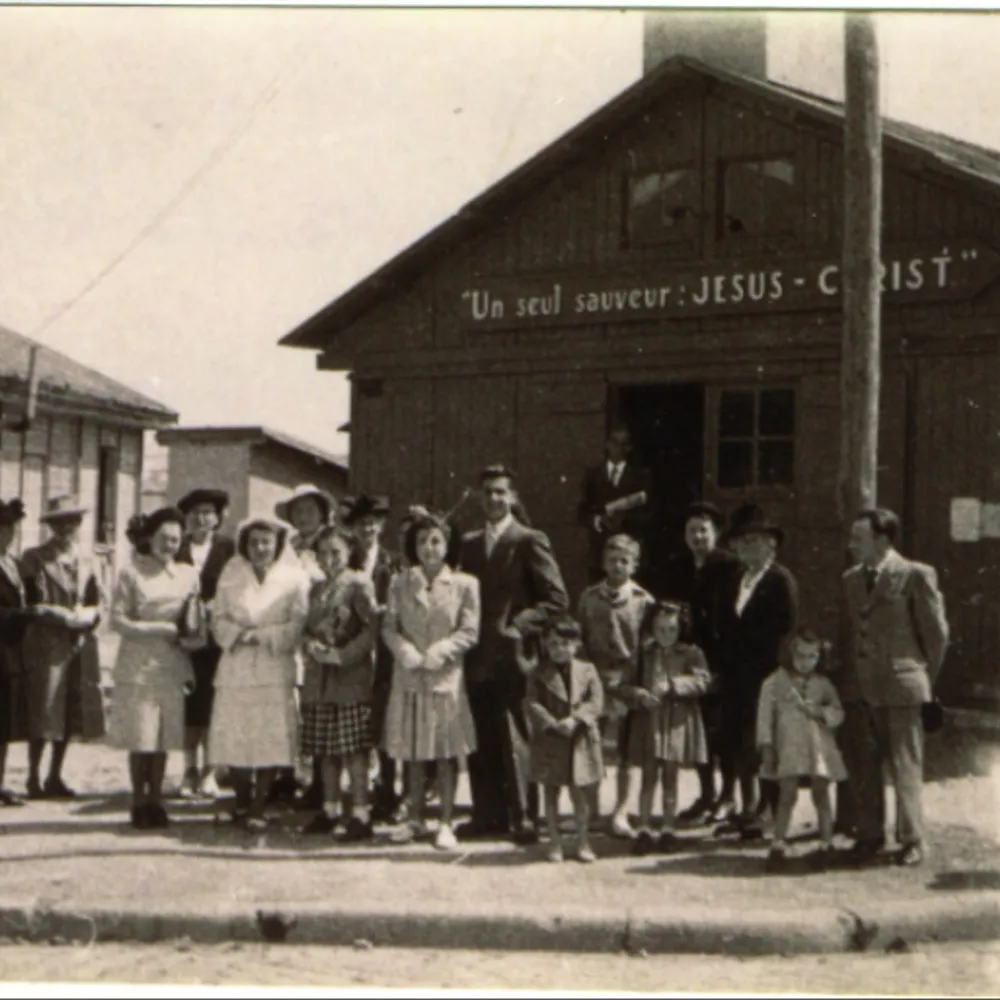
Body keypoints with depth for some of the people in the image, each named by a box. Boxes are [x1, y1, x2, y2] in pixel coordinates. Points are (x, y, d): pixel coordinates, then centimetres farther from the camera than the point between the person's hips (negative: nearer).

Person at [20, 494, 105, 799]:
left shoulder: (86, 562, 14)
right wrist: (68, 616, -16)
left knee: (69, 716, 7)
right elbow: (36, 603, -9)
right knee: (43, 715, -5)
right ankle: (33, 779, 5)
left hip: (80, 646, 5)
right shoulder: (35, 559, -2)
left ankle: (54, 777, 17)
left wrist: (86, 616, -10)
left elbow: (96, 603, 10)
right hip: (47, 645, -5)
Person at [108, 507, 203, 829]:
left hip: (172, 666, 4)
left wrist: (191, 635, -6)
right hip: (138, 666, -3)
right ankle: (139, 801, 9)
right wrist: (161, 629, -13)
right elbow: (118, 620, -7)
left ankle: (155, 800, 14)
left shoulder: (188, 574, 10)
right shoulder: (132, 572, -2)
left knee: (164, 737, 5)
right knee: (140, 737, -3)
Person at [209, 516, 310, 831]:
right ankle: (242, 801, 20)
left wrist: (261, 636, -14)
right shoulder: (232, 573, 9)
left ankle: (258, 809, 4)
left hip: (275, 667, -2)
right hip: (236, 666, 2)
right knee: (234, 737, 1)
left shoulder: (294, 576, 3)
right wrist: (239, 635, -12)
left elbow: (297, 625, -4)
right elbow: (219, 619, 7)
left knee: (271, 739, -5)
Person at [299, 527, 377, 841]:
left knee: (353, 748, -7)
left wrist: (342, 655, -16)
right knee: (325, 750, 11)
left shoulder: (359, 585, -6)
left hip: (351, 677, -7)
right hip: (319, 679, 7)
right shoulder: (316, 589, 16)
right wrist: (311, 645, -3)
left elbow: (371, 629, -12)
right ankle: (330, 809, 21)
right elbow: (307, 628, 18)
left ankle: (360, 815, -4)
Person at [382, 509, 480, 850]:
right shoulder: (400, 584, 7)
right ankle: (415, 818, 21)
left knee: (446, 752, 0)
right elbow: (389, 627, 4)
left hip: (446, 675, -2)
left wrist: (440, 652, -16)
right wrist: (405, 651, -14)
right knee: (411, 751, 9)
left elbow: (469, 632, -3)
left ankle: (446, 823, 8)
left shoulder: (464, 584, 0)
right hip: (409, 676, 3)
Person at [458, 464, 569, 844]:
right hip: (477, 657, 5)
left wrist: (520, 624, -12)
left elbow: (557, 597, -4)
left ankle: (524, 818, 0)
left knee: (515, 740, -5)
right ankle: (488, 815, 15)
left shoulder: (529, 541, -1)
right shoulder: (469, 543, 16)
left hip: (511, 657, -5)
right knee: (481, 742, 7)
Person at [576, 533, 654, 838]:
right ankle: (591, 810, 17)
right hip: (594, 680, 2)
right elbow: (580, 639, 10)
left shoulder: (643, 601, 0)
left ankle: (620, 813, 10)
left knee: (626, 752, 3)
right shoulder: (589, 597, 6)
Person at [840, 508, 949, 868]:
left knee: (905, 766, 1)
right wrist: (850, 676, 12)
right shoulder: (851, 579, 12)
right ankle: (869, 835, 23)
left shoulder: (916, 575, -8)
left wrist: (926, 678, 3)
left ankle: (911, 840, 13)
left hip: (900, 688, -6)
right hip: (861, 688, 6)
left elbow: (936, 632, -3)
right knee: (861, 765, 9)